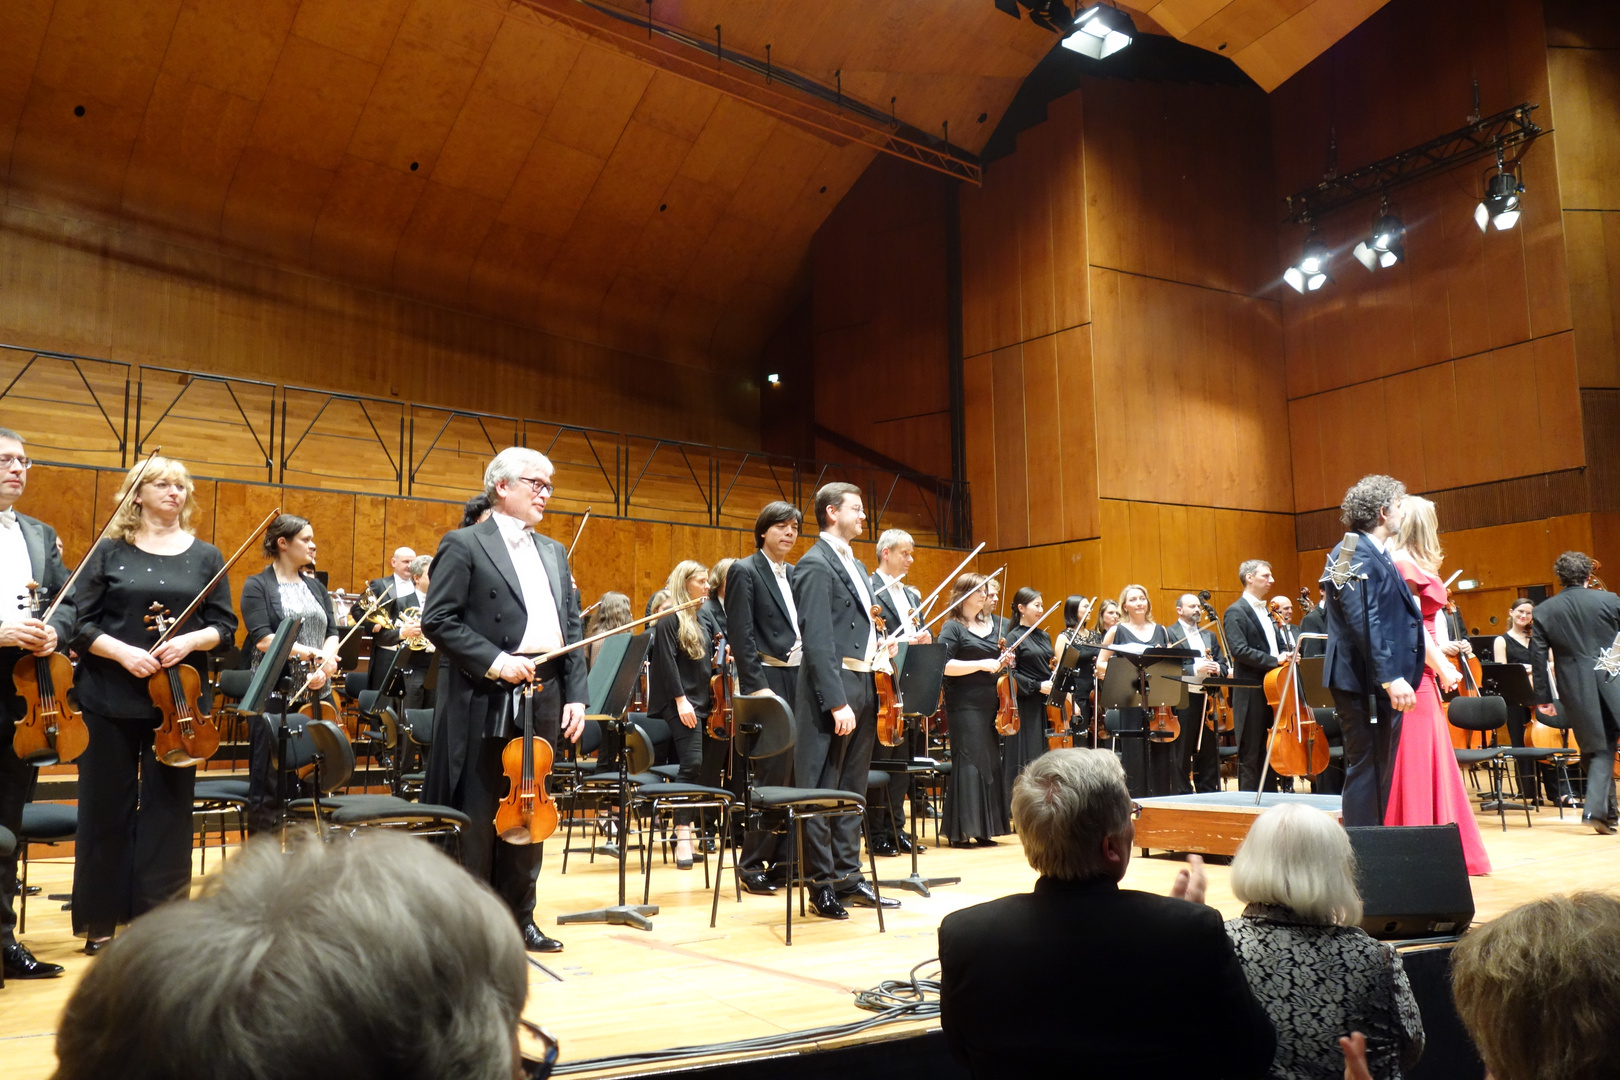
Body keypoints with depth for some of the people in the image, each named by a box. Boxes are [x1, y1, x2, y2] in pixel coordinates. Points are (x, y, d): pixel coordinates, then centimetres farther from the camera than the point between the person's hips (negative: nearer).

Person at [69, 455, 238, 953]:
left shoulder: (206, 557, 7)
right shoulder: (109, 551, 3)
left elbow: (225, 627, 4)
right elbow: (81, 623, -1)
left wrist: (190, 641, -15)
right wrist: (122, 651, -18)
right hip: (111, 701, -1)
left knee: (167, 809, 5)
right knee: (107, 809, 6)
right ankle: (101, 919, 18)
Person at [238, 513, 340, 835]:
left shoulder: (316, 587, 16)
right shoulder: (258, 586, -1)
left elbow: (332, 633, 8)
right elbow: (262, 638, -13)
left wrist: (326, 664, -12)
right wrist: (311, 653, -21)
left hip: (315, 694, 5)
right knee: (270, 780, -2)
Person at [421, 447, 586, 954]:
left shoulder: (554, 553, 17)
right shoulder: (464, 545, -2)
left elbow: (572, 629, 14)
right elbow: (438, 620, -10)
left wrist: (575, 695, 5)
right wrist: (494, 661, -18)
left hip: (543, 700, 6)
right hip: (486, 703, -6)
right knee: (477, 818, 2)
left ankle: (518, 919, 24)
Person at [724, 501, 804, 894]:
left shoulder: (796, 575, 17)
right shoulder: (745, 571, -4)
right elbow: (741, 636, -11)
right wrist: (757, 686, -17)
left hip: (801, 680, 7)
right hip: (769, 682, -7)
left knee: (797, 774, 7)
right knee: (774, 773, -7)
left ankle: (784, 859, 16)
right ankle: (753, 863, 5)